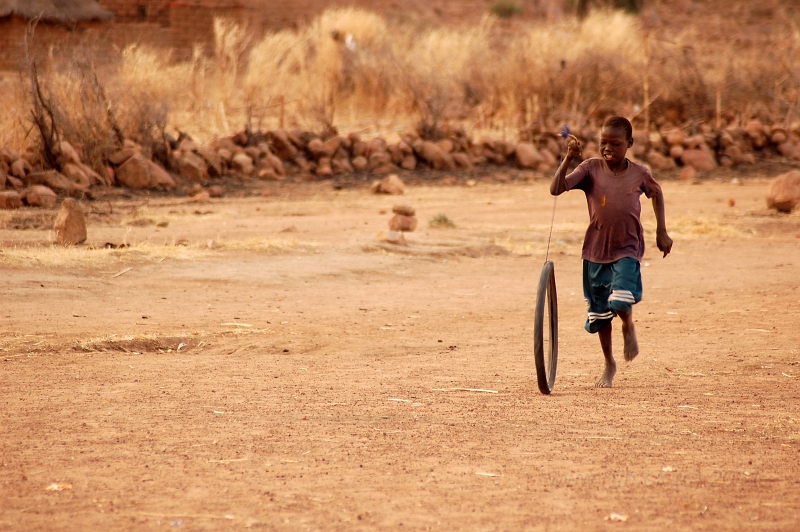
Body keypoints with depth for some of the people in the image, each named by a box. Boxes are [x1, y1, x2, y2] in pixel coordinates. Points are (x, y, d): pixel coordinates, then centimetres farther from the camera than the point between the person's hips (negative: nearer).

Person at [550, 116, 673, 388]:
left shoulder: (640, 174, -4)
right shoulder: (591, 168, -8)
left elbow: (656, 193, 17)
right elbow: (556, 189, -18)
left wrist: (662, 232, 15)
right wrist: (569, 158, -29)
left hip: (627, 249, -1)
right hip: (597, 249, 1)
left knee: (621, 302, -22)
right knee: (600, 312, 9)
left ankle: (629, 327, 14)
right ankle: (609, 365, 28)